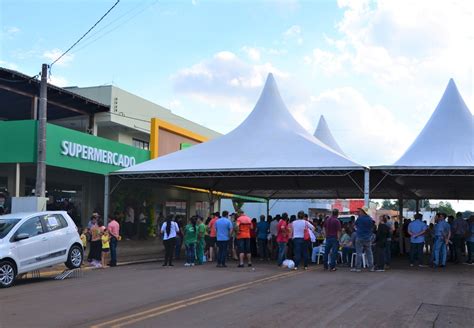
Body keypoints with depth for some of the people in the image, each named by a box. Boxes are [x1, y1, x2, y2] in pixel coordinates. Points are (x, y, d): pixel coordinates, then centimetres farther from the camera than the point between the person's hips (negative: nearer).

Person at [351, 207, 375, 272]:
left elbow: (355, 225, 3)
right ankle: (371, 267, 10)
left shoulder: (360, 218, -10)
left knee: (359, 253, -2)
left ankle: (357, 267, -3)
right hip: (368, 238, 4)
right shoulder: (370, 219, 3)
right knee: (369, 253, 9)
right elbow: (372, 228, 11)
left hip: (360, 238, -4)